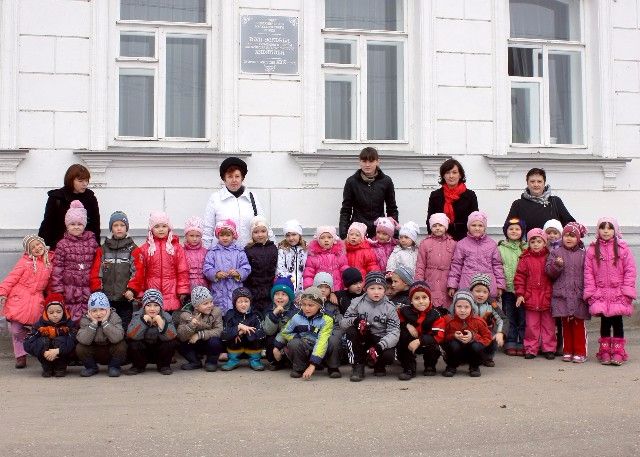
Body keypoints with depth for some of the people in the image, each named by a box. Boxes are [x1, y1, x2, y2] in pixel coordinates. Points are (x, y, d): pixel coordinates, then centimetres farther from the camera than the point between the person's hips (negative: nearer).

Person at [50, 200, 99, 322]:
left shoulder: (91, 242, 7)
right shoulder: (63, 244, 0)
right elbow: (57, 267, -3)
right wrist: (57, 289, -7)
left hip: (87, 288, 2)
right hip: (70, 287, -2)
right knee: (72, 317, 1)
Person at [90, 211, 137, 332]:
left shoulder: (133, 249, 6)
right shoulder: (102, 249, 11)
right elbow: (95, 272, 6)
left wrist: (132, 289, -14)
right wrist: (97, 291, -4)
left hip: (126, 298, -2)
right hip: (106, 299, 2)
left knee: (125, 328, 1)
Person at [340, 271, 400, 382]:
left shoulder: (389, 307, -4)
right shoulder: (357, 302, -1)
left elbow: (394, 332, -14)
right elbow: (343, 322, -4)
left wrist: (380, 346, -31)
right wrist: (355, 321, -28)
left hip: (381, 341, -1)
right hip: (361, 340, 1)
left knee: (388, 356, -31)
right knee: (351, 331, -28)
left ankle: (379, 366, 9)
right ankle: (358, 366, -14)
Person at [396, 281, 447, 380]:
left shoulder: (435, 314, -16)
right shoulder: (404, 311, -10)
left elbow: (439, 335, -25)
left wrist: (419, 341, -37)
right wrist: (406, 325, -18)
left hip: (426, 344, -1)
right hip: (409, 344, 1)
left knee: (434, 347, -33)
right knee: (402, 336, -30)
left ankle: (430, 367, 4)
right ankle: (409, 369, -17)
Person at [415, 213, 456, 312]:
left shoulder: (453, 244, 5)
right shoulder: (425, 243, 4)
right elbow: (420, 265, 3)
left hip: (446, 284, 1)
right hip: (430, 283, -1)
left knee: (446, 310, 1)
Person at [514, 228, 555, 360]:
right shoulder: (525, 259, 0)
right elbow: (519, 277, -2)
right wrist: (520, 294, -6)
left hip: (547, 298, 0)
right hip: (530, 298, 0)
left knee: (548, 325, 9)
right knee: (531, 325, 7)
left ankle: (549, 349, 18)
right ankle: (531, 349, 14)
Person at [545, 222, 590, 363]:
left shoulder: (583, 254, 6)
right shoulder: (556, 252, 5)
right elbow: (549, 271, -1)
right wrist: (557, 265, -21)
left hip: (578, 296, 0)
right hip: (562, 295, 0)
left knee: (578, 324, 2)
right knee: (566, 324, 8)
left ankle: (580, 352, 9)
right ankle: (567, 351, 17)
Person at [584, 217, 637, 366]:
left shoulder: (623, 249, 0)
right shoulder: (592, 250, 2)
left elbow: (630, 270, -2)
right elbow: (588, 272, 0)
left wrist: (626, 291, -9)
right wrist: (591, 292, -6)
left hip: (618, 294, -1)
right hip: (600, 294, 1)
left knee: (617, 322, 4)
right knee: (604, 322, 6)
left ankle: (618, 352, 11)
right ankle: (605, 352, 15)